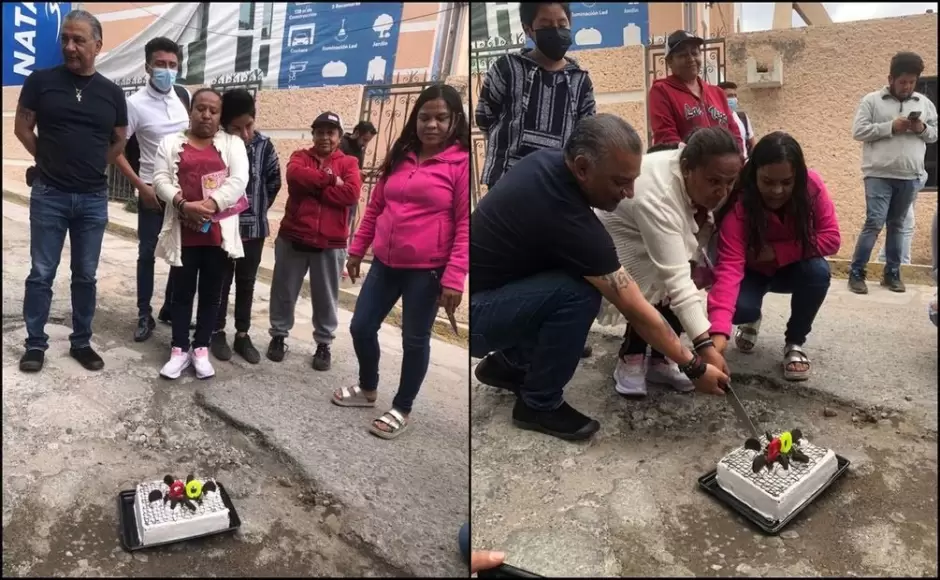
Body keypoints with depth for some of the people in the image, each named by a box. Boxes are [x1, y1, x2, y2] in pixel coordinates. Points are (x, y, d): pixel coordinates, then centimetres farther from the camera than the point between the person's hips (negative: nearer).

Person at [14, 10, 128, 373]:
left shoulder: (112, 93, 4)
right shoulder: (41, 81, -2)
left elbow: (119, 141, 14)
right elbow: (22, 128, 5)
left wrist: (92, 166, 9)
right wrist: (51, 161, 7)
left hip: (93, 199, 2)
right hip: (48, 196, -2)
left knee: (86, 275, 10)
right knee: (41, 273, 5)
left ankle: (81, 342, 21)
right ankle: (35, 343, 18)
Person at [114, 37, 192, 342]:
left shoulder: (185, 96, 1)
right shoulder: (136, 104, -12)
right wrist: (140, 186, -15)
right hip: (153, 191, -4)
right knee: (147, 253, 3)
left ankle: (171, 309, 24)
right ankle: (144, 315, 14)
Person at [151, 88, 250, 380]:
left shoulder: (232, 143, 7)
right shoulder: (171, 143, 10)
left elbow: (238, 180, -7)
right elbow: (161, 180, -1)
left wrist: (211, 204, -20)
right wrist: (184, 205, -18)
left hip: (218, 232, 0)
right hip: (183, 232, 0)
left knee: (211, 293, 8)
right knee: (182, 291, 7)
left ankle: (201, 349, 19)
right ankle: (179, 350, 17)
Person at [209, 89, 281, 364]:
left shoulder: (264, 145, -6)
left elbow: (274, 182, 4)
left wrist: (258, 209, 5)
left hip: (254, 227, 2)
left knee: (247, 283, 12)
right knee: (221, 282, 10)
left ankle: (242, 335, 24)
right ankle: (218, 332, 24)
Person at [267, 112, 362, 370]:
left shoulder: (348, 163, 4)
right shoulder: (300, 156, 7)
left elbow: (351, 194, -15)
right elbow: (295, 175, -18)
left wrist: (313, 188, -13)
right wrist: (331, 179, -16)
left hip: (331, 243, -1)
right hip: (293, 238, 1)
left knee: (326, 298, 9)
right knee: (284, 292, 12)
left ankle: (324, 344, 22)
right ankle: (278, 336, 29)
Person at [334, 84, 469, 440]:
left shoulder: (461, 161, -9)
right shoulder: (400, 156, 10)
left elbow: (466, 223, -13)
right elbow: (376, 207, 16)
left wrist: (454, 276, -18)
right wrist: (357, 249, 16)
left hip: (427, 269, -6)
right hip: (385, 262, 6)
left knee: (414, 340, 7)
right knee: (361, 327, 13)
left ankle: (402, 410, 27)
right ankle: (368, 389, 38)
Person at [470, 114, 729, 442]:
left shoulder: (547, 161, -3)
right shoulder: (569, 221, -27)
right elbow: (635, 311, -21)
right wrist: (694, 368, -10)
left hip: (485, 287, 9)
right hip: (472, 313, -9)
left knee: (577, 270, 6)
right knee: (579, 292, -26)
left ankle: (509, 362, 19)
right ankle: (539, 404, -5)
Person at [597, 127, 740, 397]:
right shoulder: (655, 197, -40)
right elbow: (676, 280, -44)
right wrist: (705, 347, -46)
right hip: (616, 244, -7)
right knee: (664, 289, -25)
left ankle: (658, 359, 1)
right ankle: (630, 359, -5)